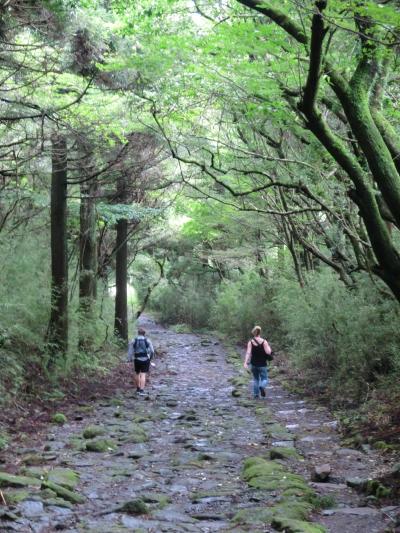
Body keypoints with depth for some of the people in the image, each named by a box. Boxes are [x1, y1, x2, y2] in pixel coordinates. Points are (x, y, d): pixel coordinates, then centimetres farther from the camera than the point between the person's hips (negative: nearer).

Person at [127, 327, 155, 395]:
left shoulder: (133, 341, 0)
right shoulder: (147, 340, -2)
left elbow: (130, 351, -4)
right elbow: (152, 351, -1)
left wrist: (129, 359, 0)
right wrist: (150, 357, 15)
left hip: (137, 359, 1)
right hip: (145, 359, -1)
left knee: (137, 373, 19)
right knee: (143, 375, -2)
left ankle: (138, 388, 31)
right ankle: (141, 390, -12)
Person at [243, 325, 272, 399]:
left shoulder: (250, 342, -5)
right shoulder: (264, 342, -10)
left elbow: (248, 353, -14)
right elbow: (268, 352, -13)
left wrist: (246, 362, -18)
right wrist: (269, 347, 6)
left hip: (253, 364, 2)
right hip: (262, 365, -2)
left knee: (255, 379, 19)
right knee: (264, 379, 7)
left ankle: (256, 394, 17)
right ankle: (262, 386, -25)